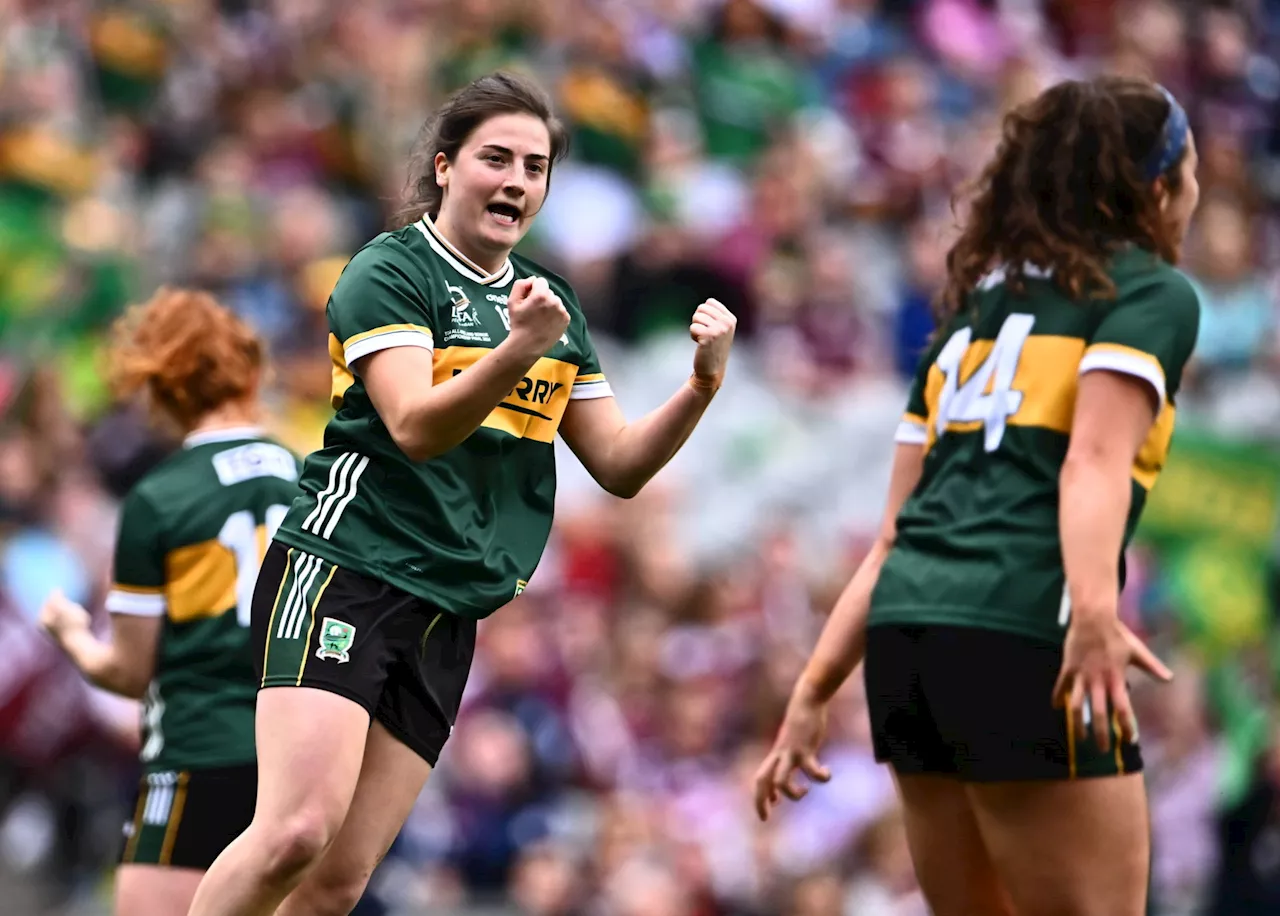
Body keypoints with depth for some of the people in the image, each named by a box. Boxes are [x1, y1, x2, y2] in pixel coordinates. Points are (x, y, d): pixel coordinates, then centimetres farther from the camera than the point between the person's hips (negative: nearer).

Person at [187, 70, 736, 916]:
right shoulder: (390, 271, -4)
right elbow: (416, 426, -18)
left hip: (449, 615, 6)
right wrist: (517, 350, -32)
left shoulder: (549, 303, 17)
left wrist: (703, 383, 1)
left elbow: (619, 465, 16)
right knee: (297, 831, -25)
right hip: (346, 570, -6)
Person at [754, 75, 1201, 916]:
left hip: (904, 628, 7)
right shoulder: (1153, 291, 6)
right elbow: (1095, 460, -13)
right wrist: (1094, 613, -27)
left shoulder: (975, 304, 26)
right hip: (1021, 639, -7)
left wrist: (815, 692, 21)